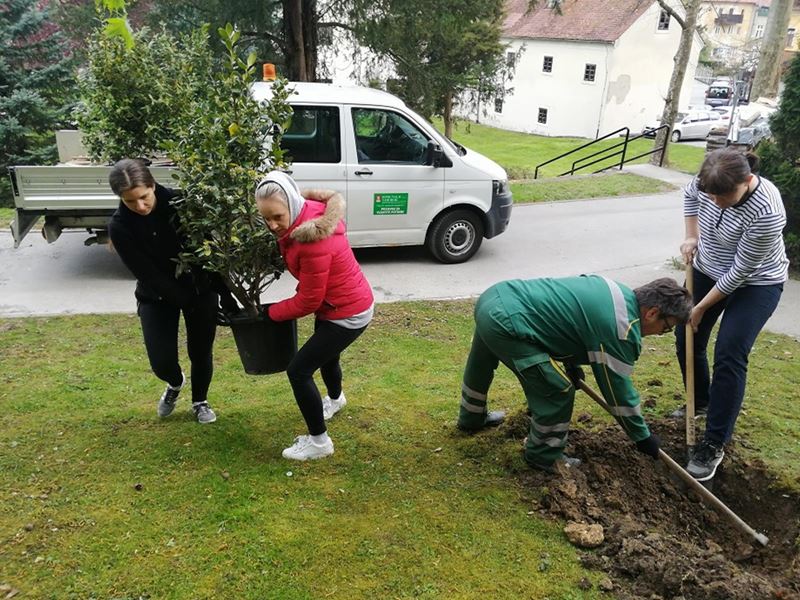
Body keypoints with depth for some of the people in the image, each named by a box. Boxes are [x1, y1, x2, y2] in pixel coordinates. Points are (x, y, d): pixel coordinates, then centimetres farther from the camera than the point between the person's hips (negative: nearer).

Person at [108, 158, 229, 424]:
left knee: (200, 352, 4)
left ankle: (200, 401, 33)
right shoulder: (119, 226, -18)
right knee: (161, 362, -6)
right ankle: (175, 383, 32)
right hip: (157, 296, 0)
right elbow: (147, 275, -18)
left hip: (200, 288, 0)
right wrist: (190, 303, -23)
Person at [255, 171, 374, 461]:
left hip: (347, 314, -9)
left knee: (298, 371, -5)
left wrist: (270, 312, -11)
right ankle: (335, 399, 64)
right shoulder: (310, 212, -10)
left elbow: (308, 302, -24)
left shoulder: (313, 241, -35)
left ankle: (318, 441, 12)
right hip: (346, 301, 10)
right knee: (325, 354, 32)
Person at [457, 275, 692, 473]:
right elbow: (618, 387, -6)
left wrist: (571, 364, 37)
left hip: (496, 297, 11)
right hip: (505, 323, -11)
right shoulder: (623, 329, -13)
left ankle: (471, 418, 61)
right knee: (559, 391, -2)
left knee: (481, 366, 34)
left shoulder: (616, 292, 14)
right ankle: (543, 456, 19)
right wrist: (643, 436, 8)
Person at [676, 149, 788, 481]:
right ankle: (701, 401, 34)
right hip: (707, 270, 6)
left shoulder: (766, 212, -35)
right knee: (686, 338, 9)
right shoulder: (710, 180, -19)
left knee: (729, 355, -13)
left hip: (754, 283, -6)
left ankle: (715, 444, -4)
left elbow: (740, 272, -27)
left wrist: (702, 307, -18)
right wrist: (691, 237, -2)